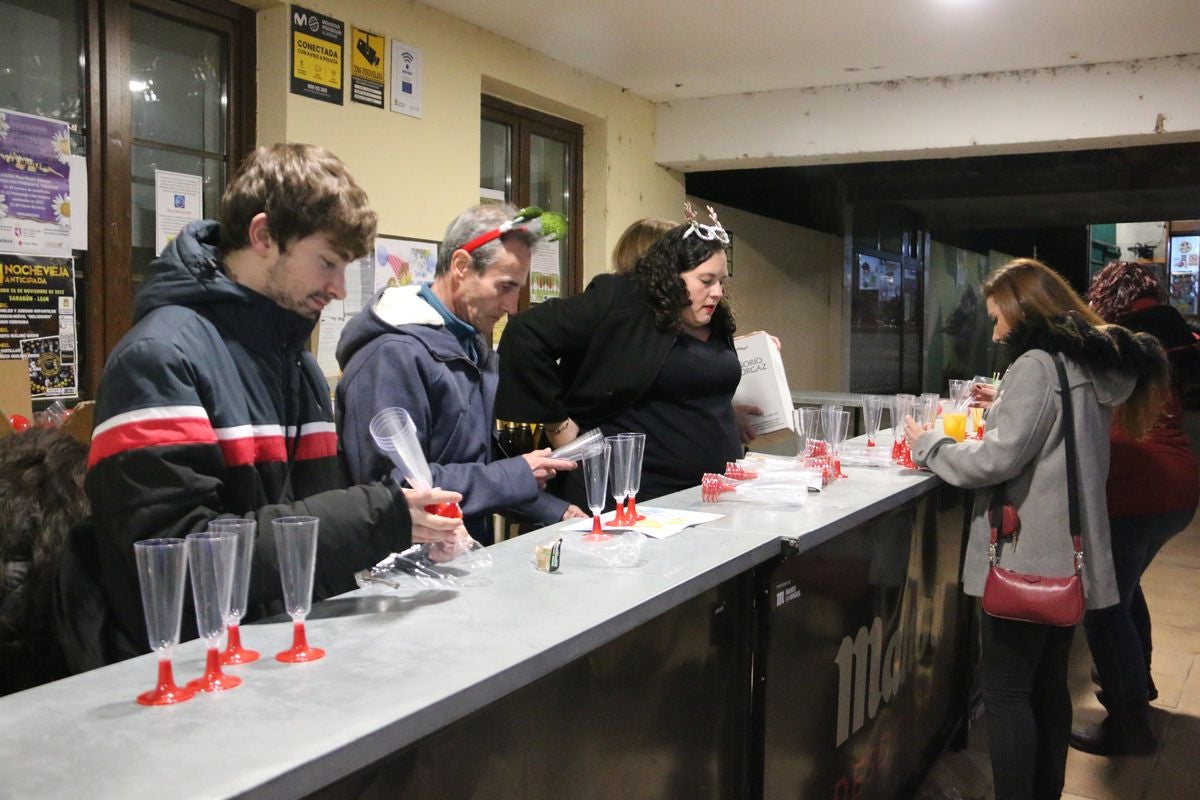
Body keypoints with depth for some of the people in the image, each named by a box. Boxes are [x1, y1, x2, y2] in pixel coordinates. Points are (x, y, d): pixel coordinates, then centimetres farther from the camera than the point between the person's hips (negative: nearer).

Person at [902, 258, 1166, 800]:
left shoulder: (1038, 365, -16)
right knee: (1048, 685, 17)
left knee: (1005, 690, 0)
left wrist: (928, 445, -6)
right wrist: (1005, 408, 17)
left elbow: (996, 459, -19)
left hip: (1027, 558, -9)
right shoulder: (1093, 364, 12)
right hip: (1068, 557, 9)